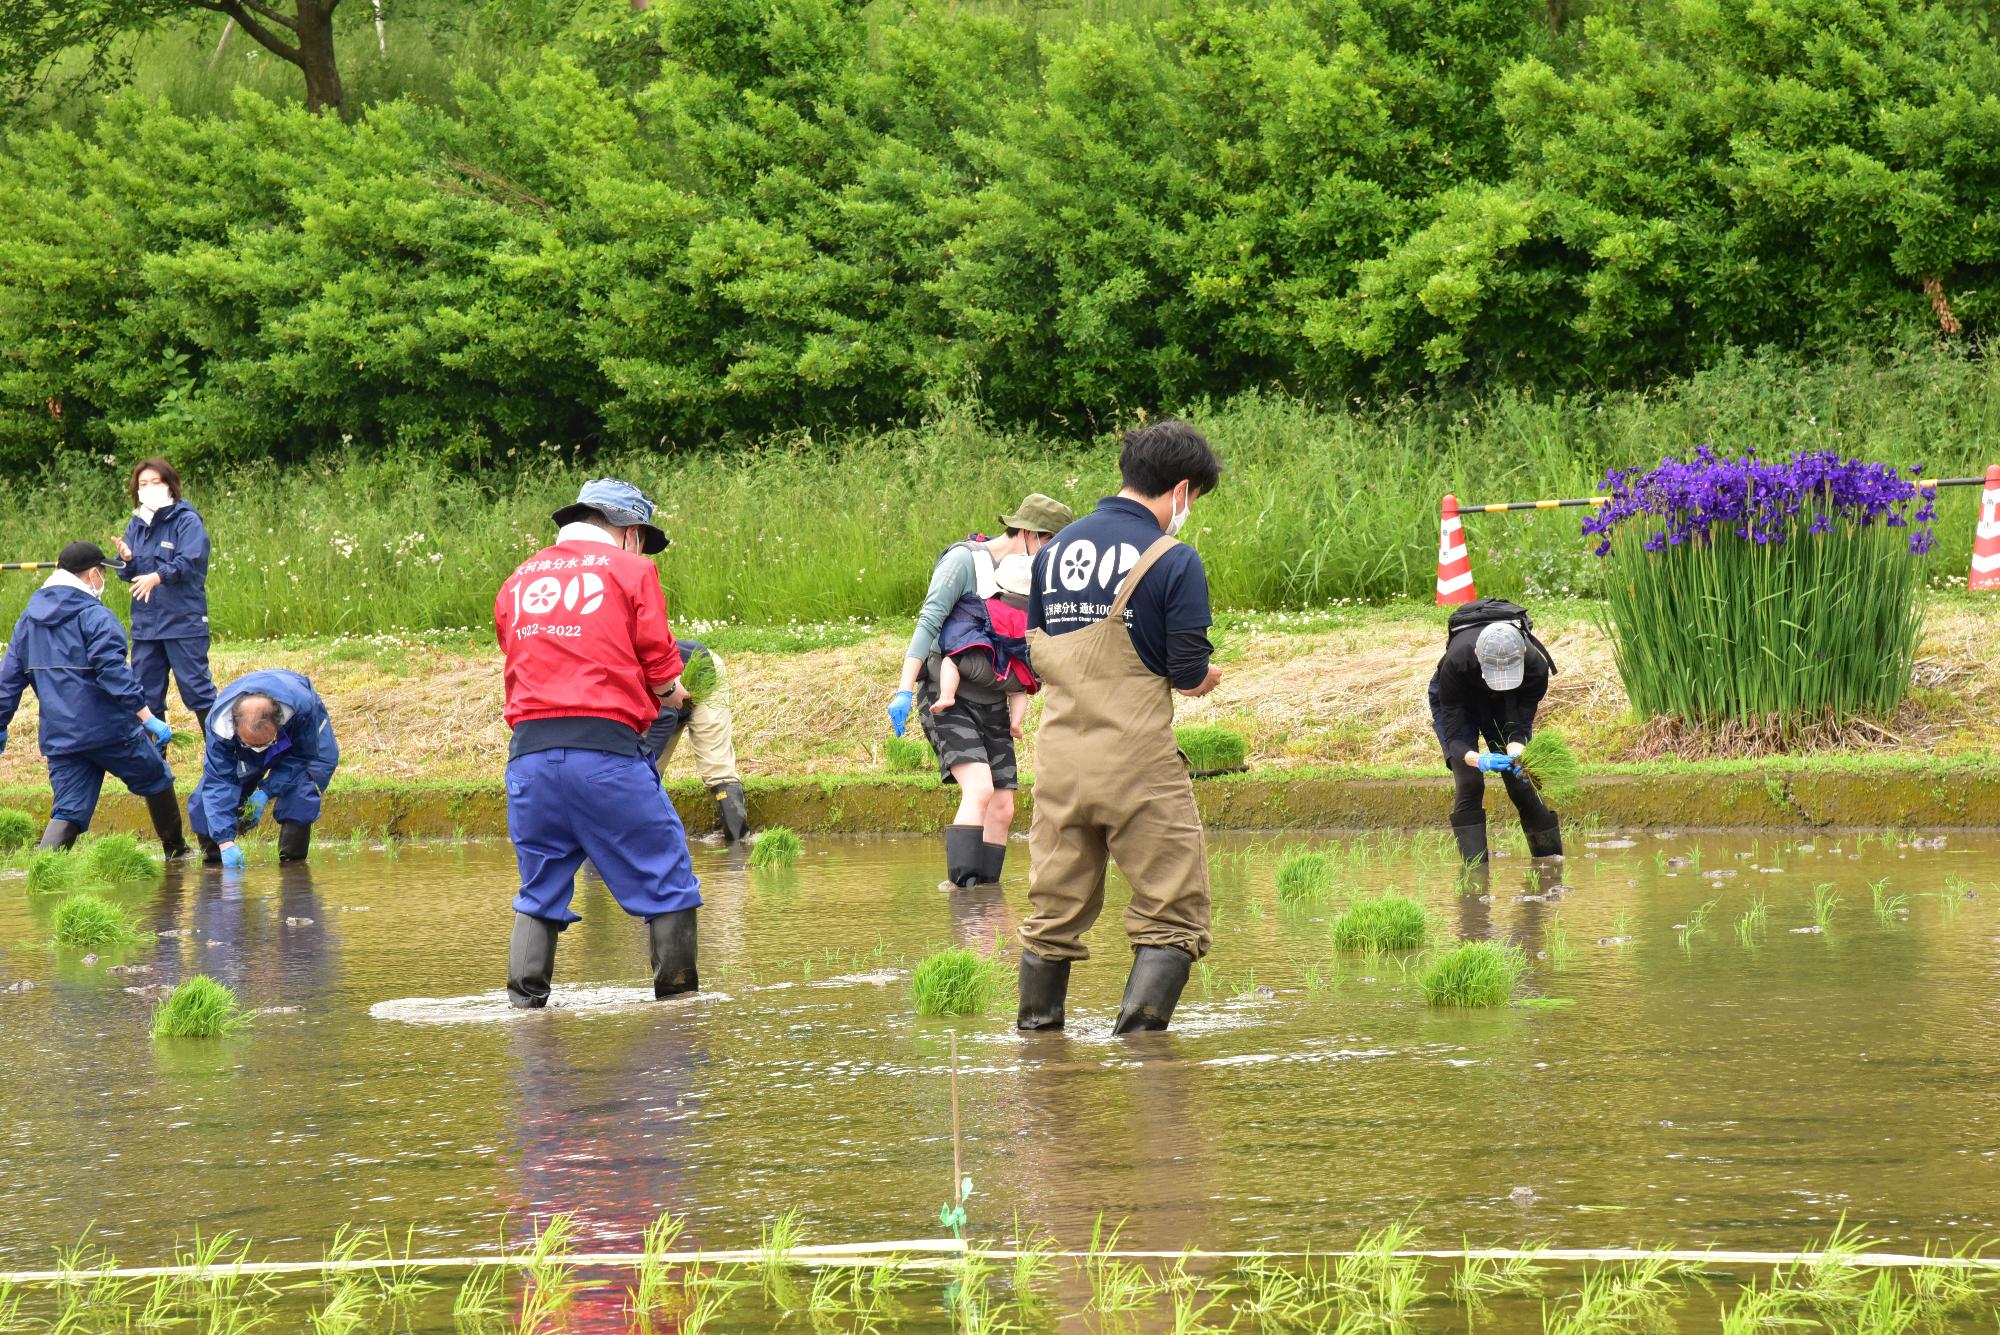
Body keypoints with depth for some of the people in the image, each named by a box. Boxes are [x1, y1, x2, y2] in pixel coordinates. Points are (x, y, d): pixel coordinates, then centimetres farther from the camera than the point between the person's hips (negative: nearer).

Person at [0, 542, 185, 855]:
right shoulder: (94, 616, -10)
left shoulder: (29, 618, 12)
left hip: (59, 736, 5)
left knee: (68, 811, 3)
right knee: (157, 781, 17)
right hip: (110, 731, -5)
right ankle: (175, 850, 31)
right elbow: (114, 673, -20)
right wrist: (149, 719, -21)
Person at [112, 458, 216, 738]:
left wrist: (159, 576, -34)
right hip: (145, 623, 6)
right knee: (147, 692, 10)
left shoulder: (186, 521, -7)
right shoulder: (136, 525, 12)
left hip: (184, 620, -6)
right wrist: (126, 560, -12)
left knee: (196, 687, -5)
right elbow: (129, 574, 11)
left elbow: (190, 562, -19)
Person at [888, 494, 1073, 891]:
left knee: (1002, 809, 2)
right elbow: (928, 623, -16)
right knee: (979, 788, -25)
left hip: (992, 705, 8)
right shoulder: (964, 560, -11)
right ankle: (961, 883, -31)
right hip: (948, 700, -8)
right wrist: (905, 690, -24)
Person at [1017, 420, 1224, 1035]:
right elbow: (1192, 674, -11)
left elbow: (1036, 649, 14)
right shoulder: (1174, 561, -10)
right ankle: (1140, 1029, -13)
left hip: (1059, 760, 6)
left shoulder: (1056, 548, 9)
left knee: (1054, 910, 15)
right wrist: (1207, 675, 10)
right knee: (1174, 914, 1)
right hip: (1139, 764, -6)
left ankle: (1035, 1035, 19)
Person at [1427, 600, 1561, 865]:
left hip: (1503, 703, 2)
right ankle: (1475, 869, -14)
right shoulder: (1456, 662, -42)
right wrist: (1480, 760, -57)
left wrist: (1517, 754, -50)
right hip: (1458, 701, -2)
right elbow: (1454, 738, -37)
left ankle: (1551, 860, 7)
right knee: (1469, 783, -19)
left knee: (1521, 781, -6)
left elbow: (1519, 726, -28)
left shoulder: (1535, 664, -36)